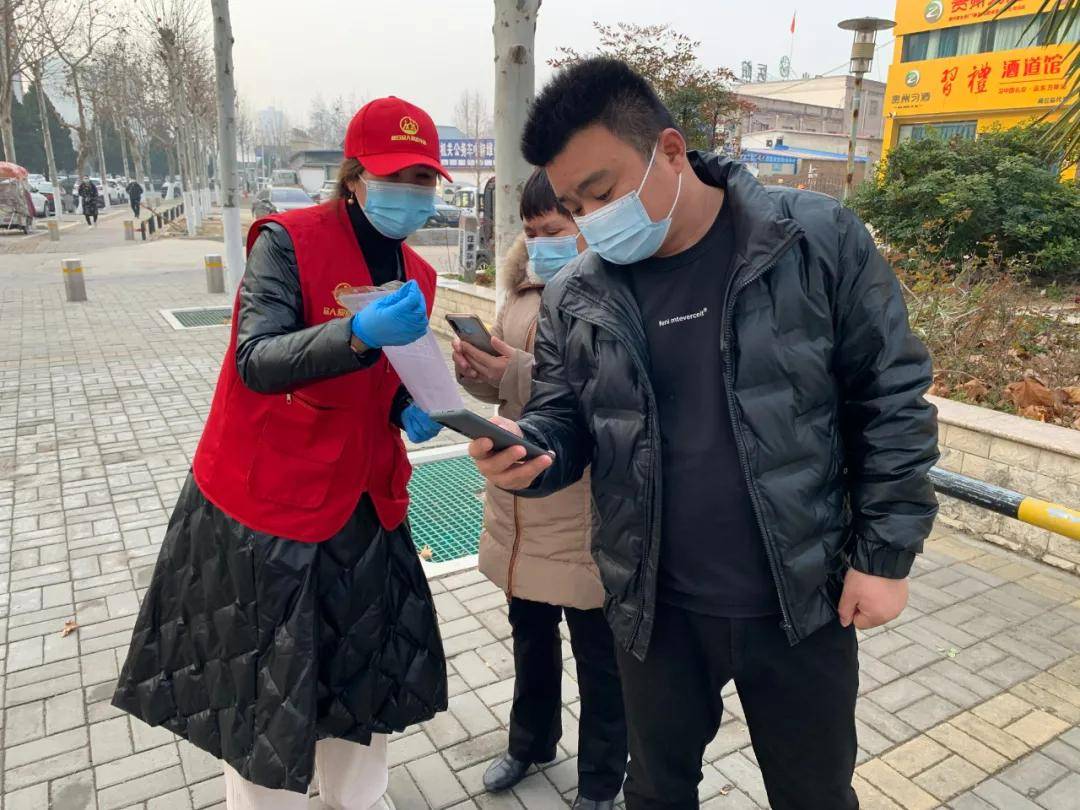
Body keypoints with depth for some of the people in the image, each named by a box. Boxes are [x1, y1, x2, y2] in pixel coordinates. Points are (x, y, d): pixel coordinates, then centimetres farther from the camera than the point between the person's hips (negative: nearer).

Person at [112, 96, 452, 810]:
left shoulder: (418, 277, 6)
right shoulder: (289, 242, -13)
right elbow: (255, 361, -22)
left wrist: (413, 411, -6)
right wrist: (359, 334, -37)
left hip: (362, 503, 6)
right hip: (264, 502, -6)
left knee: (370, 669, 18)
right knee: (267, 689, 8)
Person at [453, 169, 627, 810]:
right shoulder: (529, 286, 6)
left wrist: (523, 373, -28)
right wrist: (477, 370, -9)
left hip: (587, 516, -6)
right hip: (520, 504, 7)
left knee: (600, 657, 14)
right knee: (531, 631, 25)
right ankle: (532, 741, 50)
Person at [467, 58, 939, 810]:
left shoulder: (818, 239, -12)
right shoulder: (575, 297, -5)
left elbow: (891, 398, -7)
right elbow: (562, 424, 2)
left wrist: (885, 552, -7)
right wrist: (528, 452, -22)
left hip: (803, 598, -1)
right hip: (655, 606, 2)